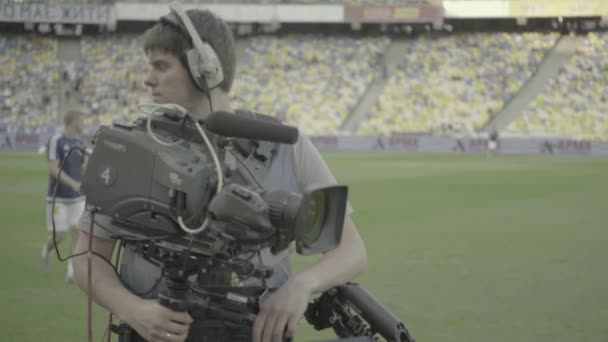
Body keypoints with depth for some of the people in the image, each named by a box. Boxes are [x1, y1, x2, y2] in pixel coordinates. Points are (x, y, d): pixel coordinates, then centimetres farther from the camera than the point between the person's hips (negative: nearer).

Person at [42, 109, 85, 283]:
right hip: (58, 198, -5)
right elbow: (53, 169, -17)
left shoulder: (79, 144, 8)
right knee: (58, 237, -2)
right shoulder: (56, 141, -10)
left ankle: (72, 271, -3)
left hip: (78, 198, 5)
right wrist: (73, 184, -28)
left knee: (78, 232, -8)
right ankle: (47, 250, 32)